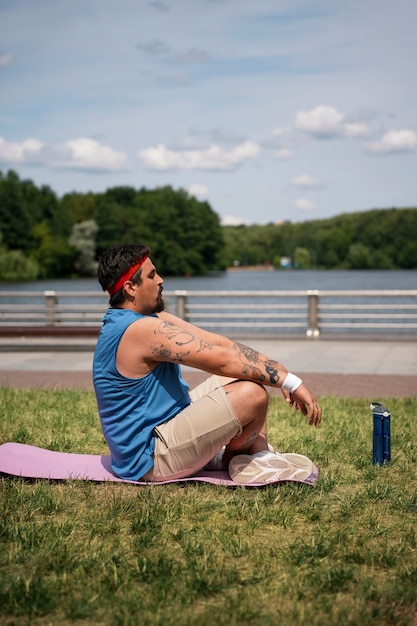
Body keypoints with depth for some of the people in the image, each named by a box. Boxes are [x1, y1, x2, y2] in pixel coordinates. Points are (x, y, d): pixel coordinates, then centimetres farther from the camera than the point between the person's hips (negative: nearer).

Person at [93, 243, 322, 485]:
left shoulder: (152, 320, 8)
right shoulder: (141, 330, -23)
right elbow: (221, 360, -25)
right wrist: (291, 381, -20)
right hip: (150, 458, -11)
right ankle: (233, 457, 6)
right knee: (252, 394, -22)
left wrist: (282, 375, -4)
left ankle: (260, 455, 3)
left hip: (154, 431, 11)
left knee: (241, 374, 12)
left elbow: (220, 343, 2)